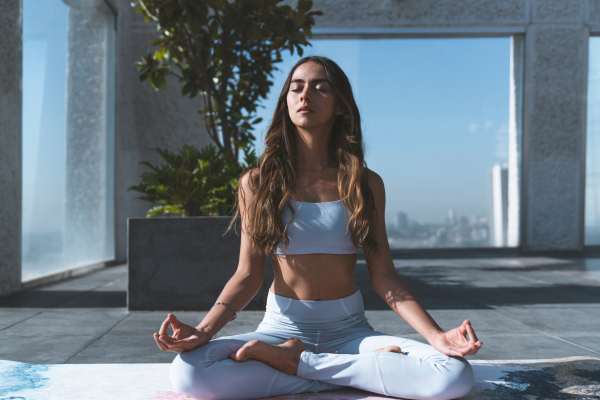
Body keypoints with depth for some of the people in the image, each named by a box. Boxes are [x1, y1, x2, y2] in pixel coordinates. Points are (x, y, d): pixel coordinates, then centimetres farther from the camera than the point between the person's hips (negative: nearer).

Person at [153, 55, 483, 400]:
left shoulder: (366, 183, 2)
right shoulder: (257, 182, 0)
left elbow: (383, 276, -1)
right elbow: (248, 275, -2)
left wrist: (436, 336, -16)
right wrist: (203, 330, -19)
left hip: (350, 329, 1)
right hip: (281, 328, 0)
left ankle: (295, 361, -13)